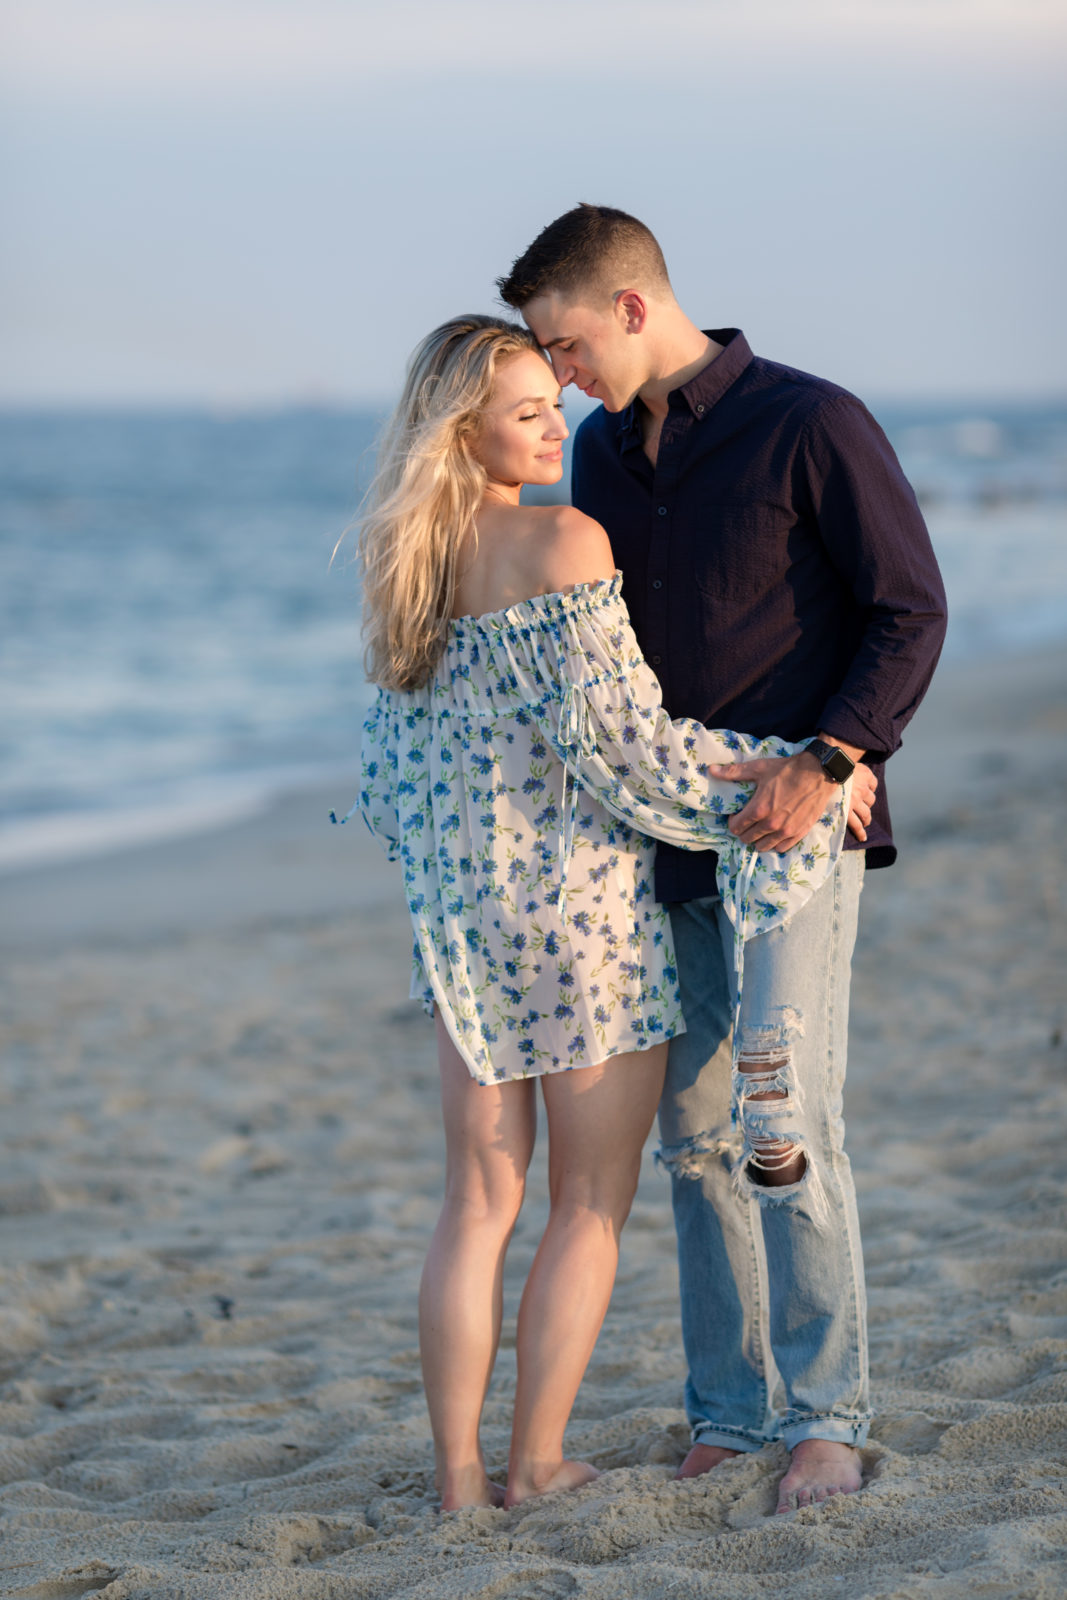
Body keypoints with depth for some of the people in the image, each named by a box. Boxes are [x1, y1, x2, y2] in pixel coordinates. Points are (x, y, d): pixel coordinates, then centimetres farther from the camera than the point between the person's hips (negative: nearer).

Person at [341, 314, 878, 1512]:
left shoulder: (411, 560, 7)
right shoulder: (565, 543, -15)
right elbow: (617, 733, -18)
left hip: (459, 902, 6)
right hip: (583, 893, -6)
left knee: (478, 1201, 11)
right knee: (592, 1204, 7)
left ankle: (458, 1473, 11)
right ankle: (538, 1465, 9)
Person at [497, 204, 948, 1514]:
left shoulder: (810, 425, -8)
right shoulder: (602, 452, 13)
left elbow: (912, 610, -9)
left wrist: (824, 763, -19)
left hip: (792, 824, -6)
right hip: (667, 836, 6)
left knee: (784, 1121, -12)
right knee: (695, 1134, 6)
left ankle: (825, 1417, -3)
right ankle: (728, 1414, 14)